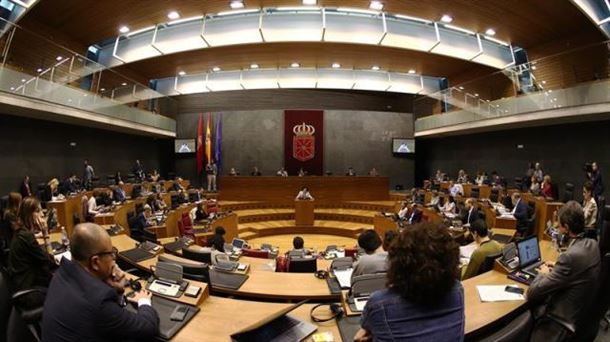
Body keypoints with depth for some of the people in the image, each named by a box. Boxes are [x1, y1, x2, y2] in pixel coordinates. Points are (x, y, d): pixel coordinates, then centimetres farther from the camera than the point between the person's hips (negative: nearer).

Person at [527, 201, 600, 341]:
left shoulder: (571, 256, -32)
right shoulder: (592, 244, -5)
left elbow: (532, 293, -26)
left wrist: (543, 274, -8)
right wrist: (557, 268, 10)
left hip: (565, 320, -8)